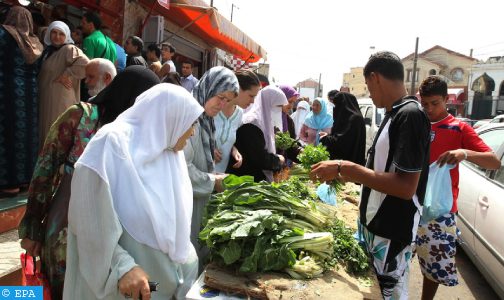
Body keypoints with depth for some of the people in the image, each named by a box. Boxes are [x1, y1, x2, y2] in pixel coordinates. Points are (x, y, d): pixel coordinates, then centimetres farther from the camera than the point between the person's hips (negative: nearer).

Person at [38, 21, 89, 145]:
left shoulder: (69, 49, -11)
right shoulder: (48, 51, 17)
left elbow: (85, 65, -29)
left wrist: (66, 75, -20)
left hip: (62, 102, -9)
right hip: (47, 101, 9)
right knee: (47, 133, 13)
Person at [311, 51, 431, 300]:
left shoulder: (410, 114, -20)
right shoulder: (396, 114, 9)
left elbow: (406, 187, -27)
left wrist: (345, 168, -27)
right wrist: (347, 175, 15)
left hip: (391, 235, -9)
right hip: (375, 226, 9)